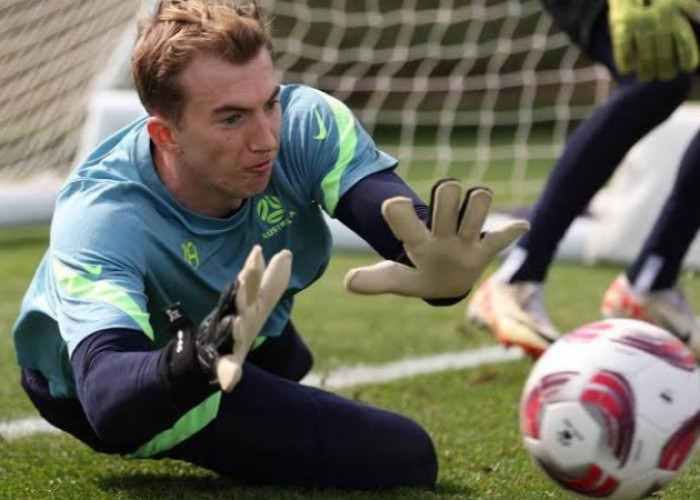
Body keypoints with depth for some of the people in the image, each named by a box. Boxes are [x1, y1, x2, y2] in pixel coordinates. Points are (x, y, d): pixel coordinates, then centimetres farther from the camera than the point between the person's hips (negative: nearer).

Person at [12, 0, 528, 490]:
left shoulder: (305, 124, -29)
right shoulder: (99, 221, -40)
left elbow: (406, 225, -43)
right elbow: (108, 405, -54)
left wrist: (437, 272, -68)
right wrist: (197, 358, -75)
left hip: (254, 348, 6)